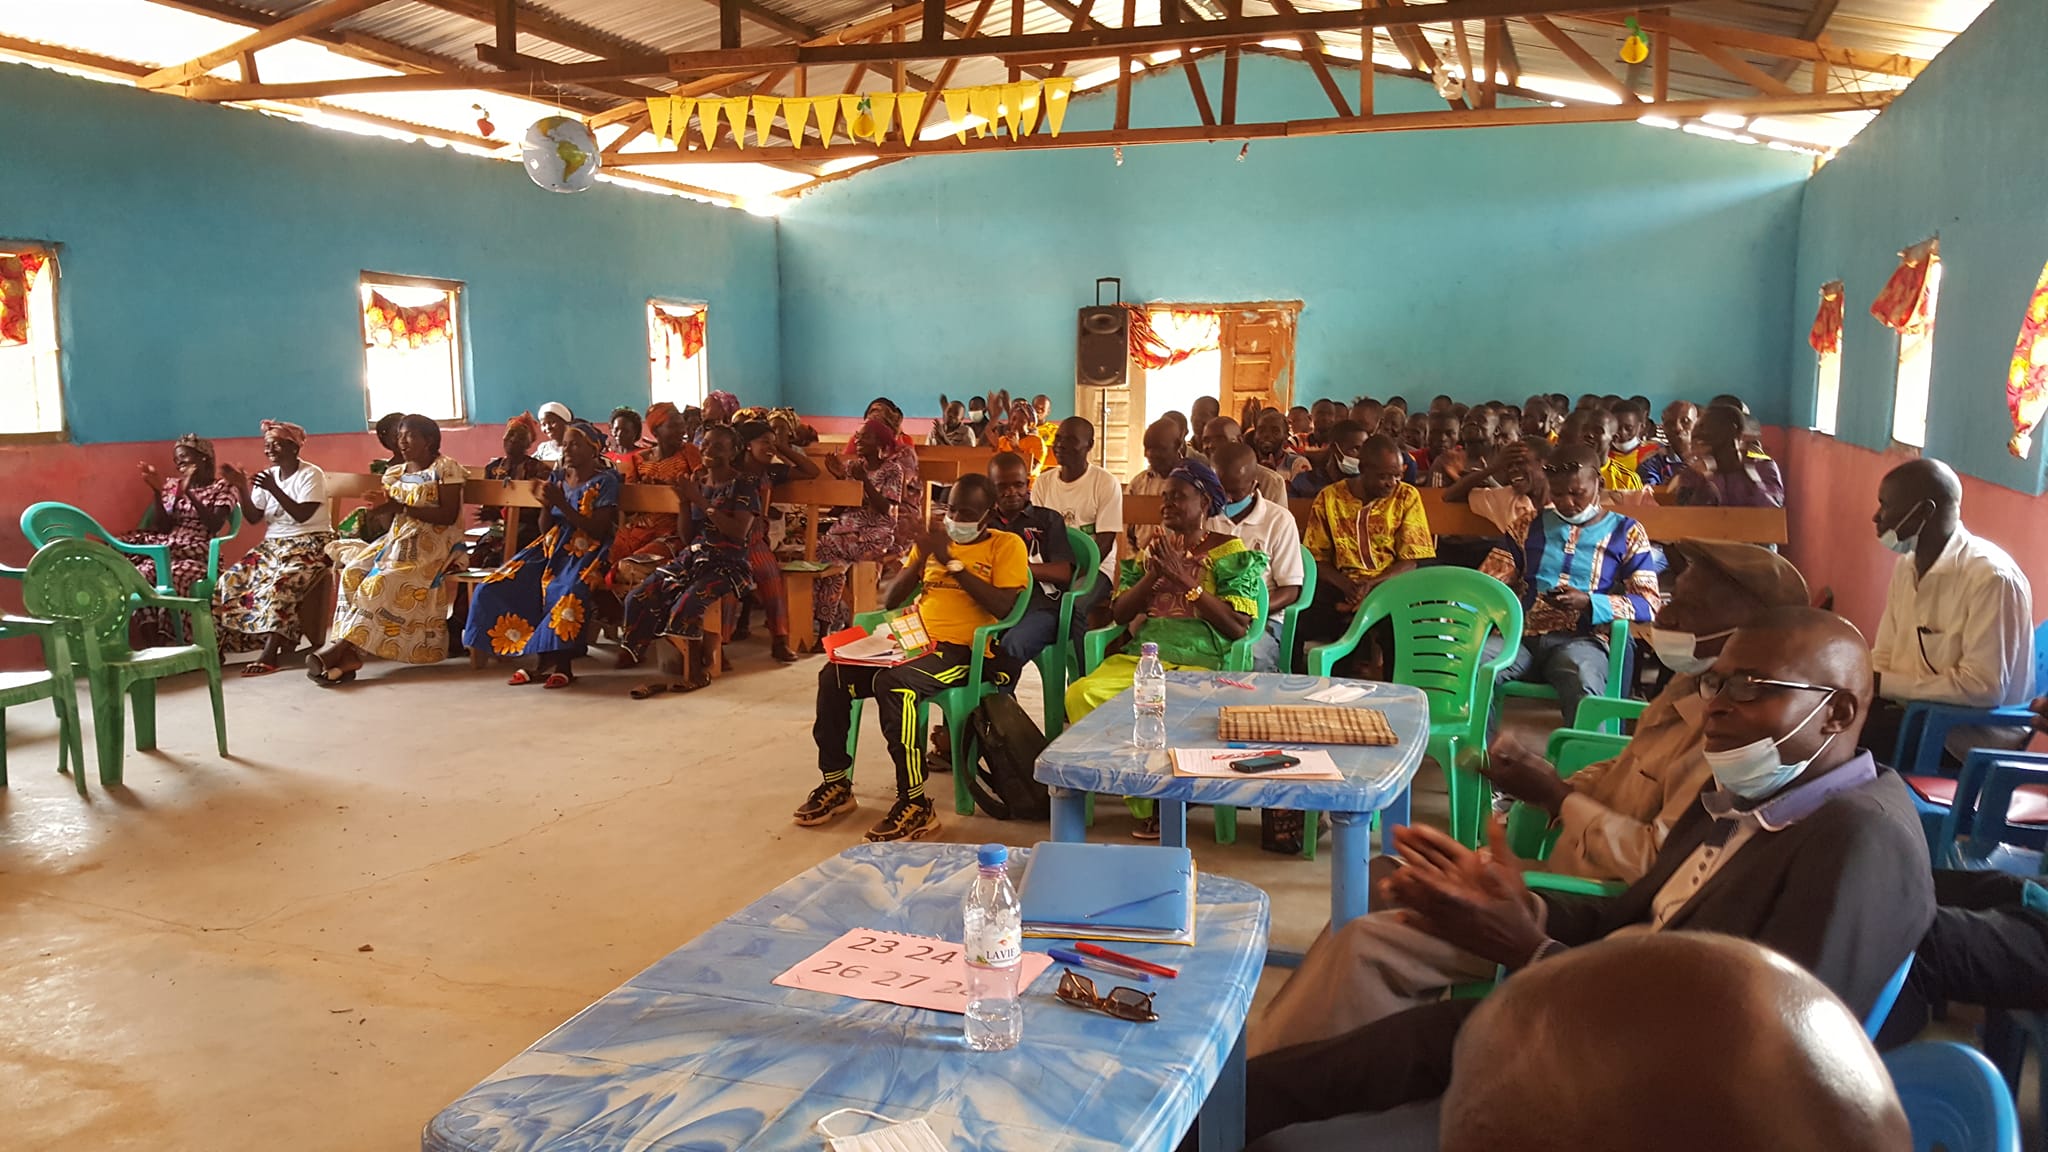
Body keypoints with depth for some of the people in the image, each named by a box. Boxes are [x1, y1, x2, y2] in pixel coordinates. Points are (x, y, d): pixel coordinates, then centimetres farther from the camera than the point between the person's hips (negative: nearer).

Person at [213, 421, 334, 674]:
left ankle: (270, 653, -34)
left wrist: (274, 489, -25)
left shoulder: (311, 474, -7)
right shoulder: (268, 476, 11)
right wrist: (243, 489, -7)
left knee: (278, 586, -33)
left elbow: (302, 515, -19)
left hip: (310, 545, -7)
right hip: (273, 545, 8)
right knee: (230, 583, -12)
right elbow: (253, 518, 7)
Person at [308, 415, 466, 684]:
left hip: (433, 544, -6)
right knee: (352, 573, -19)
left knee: (380, 583, -28)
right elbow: (388, 517, 13)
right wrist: (380, 506, -10)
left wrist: (402, 508, -19)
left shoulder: (446, 468, -3)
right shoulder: (394, 472, 16)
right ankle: (346, 653, -28)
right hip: (397, 540, 7)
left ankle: (339, 646, -23)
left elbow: (449, 515, -13)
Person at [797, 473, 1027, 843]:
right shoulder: (934, 541, 20)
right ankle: (835, 784, 2)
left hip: (964, 651, -6)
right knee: (834, 675, -13)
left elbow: (1004, 608, -14)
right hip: (914, 642, 7)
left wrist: (952, 562, -14)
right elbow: (890, 600, 16)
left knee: (892, 683, -34)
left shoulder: (1006, 545, 3)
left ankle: (916, 804, -26)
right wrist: (920, 558, -1)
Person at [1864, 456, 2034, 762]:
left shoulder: (1992, 577, -19)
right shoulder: (1905, 564, 8)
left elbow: (1984, 687, -23)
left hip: (1973, 735, -8)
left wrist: (1882, 684, -21)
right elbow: (1886, 656, 10)